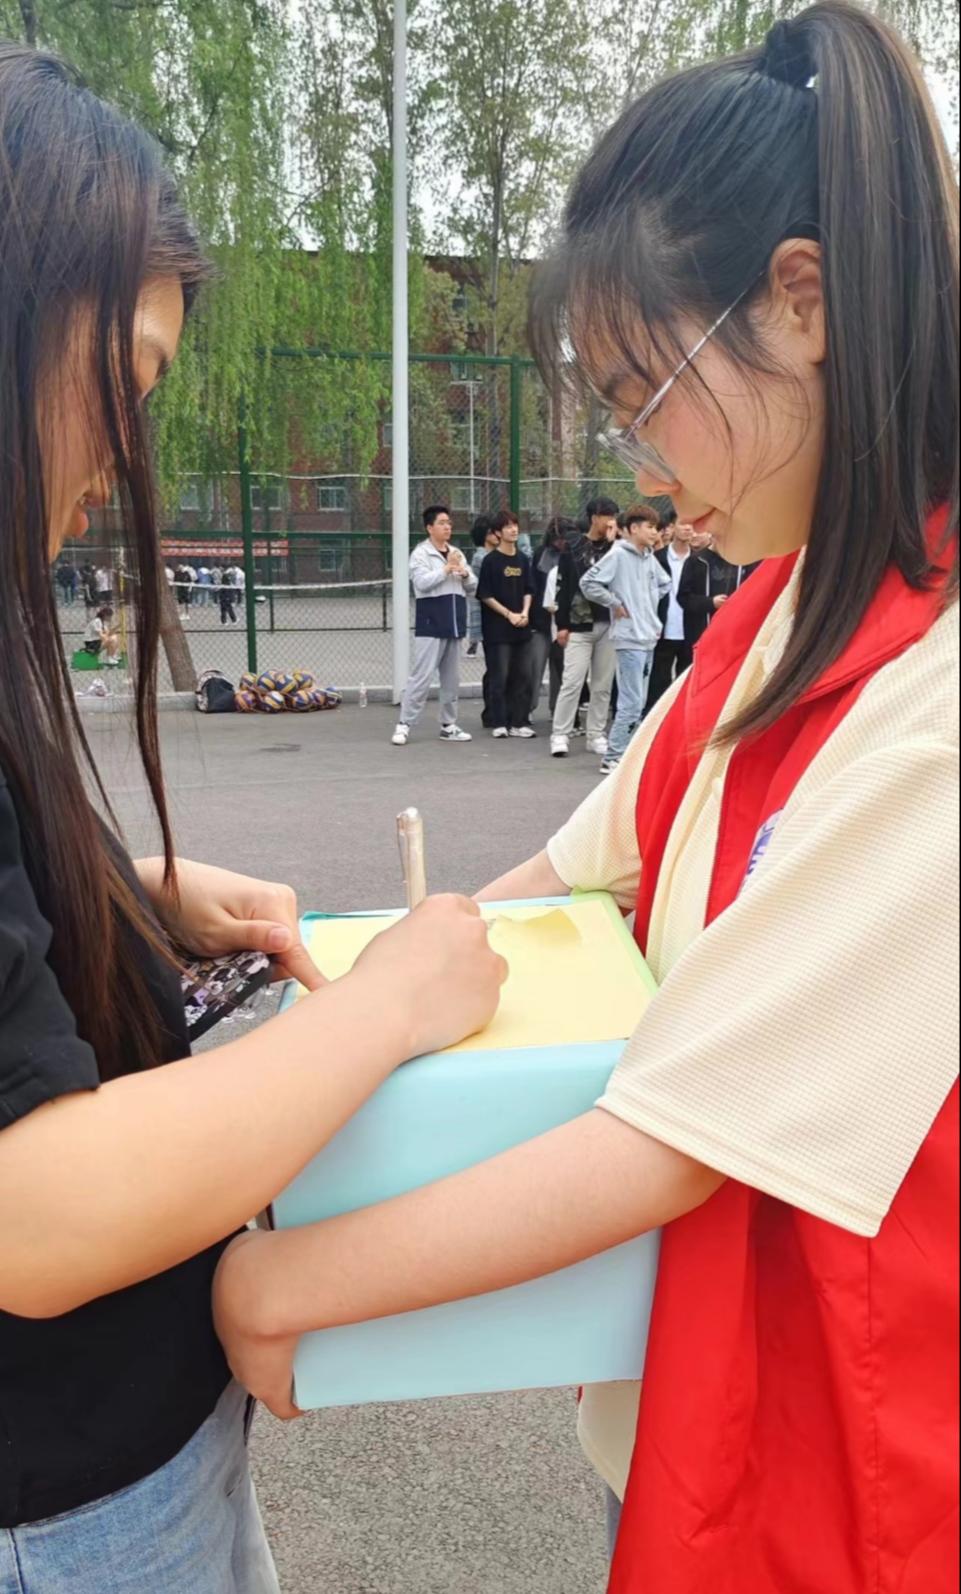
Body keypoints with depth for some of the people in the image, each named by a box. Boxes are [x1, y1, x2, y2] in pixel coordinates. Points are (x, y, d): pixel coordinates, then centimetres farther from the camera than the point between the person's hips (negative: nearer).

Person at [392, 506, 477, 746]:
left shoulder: (457, 553, 15)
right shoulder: (421, 553, -4)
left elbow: (472, 588, 15)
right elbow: (422, 582, -20)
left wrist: (465, 573, -5)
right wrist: (446, 568, -14)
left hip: (454, 623, 7)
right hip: (431, 623, -7)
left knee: (451, 677, 10)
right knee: (423, 676, -10)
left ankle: (448, 725, 18)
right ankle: (404, 725, -5)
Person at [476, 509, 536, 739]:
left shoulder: (523, 559, 11)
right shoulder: (491, 560, -4)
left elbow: (528, 590, 14)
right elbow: (485, 595, -6)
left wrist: (525, 612, -4)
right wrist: (509, 614, -11)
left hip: (522, 628, 5)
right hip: (498, 628, -5)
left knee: (524, 676, 5)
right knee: (499, 677, -3)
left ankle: (519, 722, 12)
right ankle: (498, 724, 5)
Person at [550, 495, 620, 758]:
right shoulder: (573, 549, 1)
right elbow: (563, 588, -2)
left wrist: (612, 543, -6)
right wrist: (562, 625, -7)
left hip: (608, 625, 4)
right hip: (580, 625, -4)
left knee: (603, 685, 7)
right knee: (573, 682, -6)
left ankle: (596, 735, 15)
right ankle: (560, 735, 1)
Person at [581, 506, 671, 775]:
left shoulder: (650, 558, 13)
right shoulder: (618, 555, -9)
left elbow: (665, 583, 30)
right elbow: (588, 582, -16)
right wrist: (615, 604, -10)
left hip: (649, 638, 8)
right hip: (629, 638, -8)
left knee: (638, 702, 10)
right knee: (631, 702, -10)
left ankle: (628, 753, 17)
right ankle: (613, 758, -4)